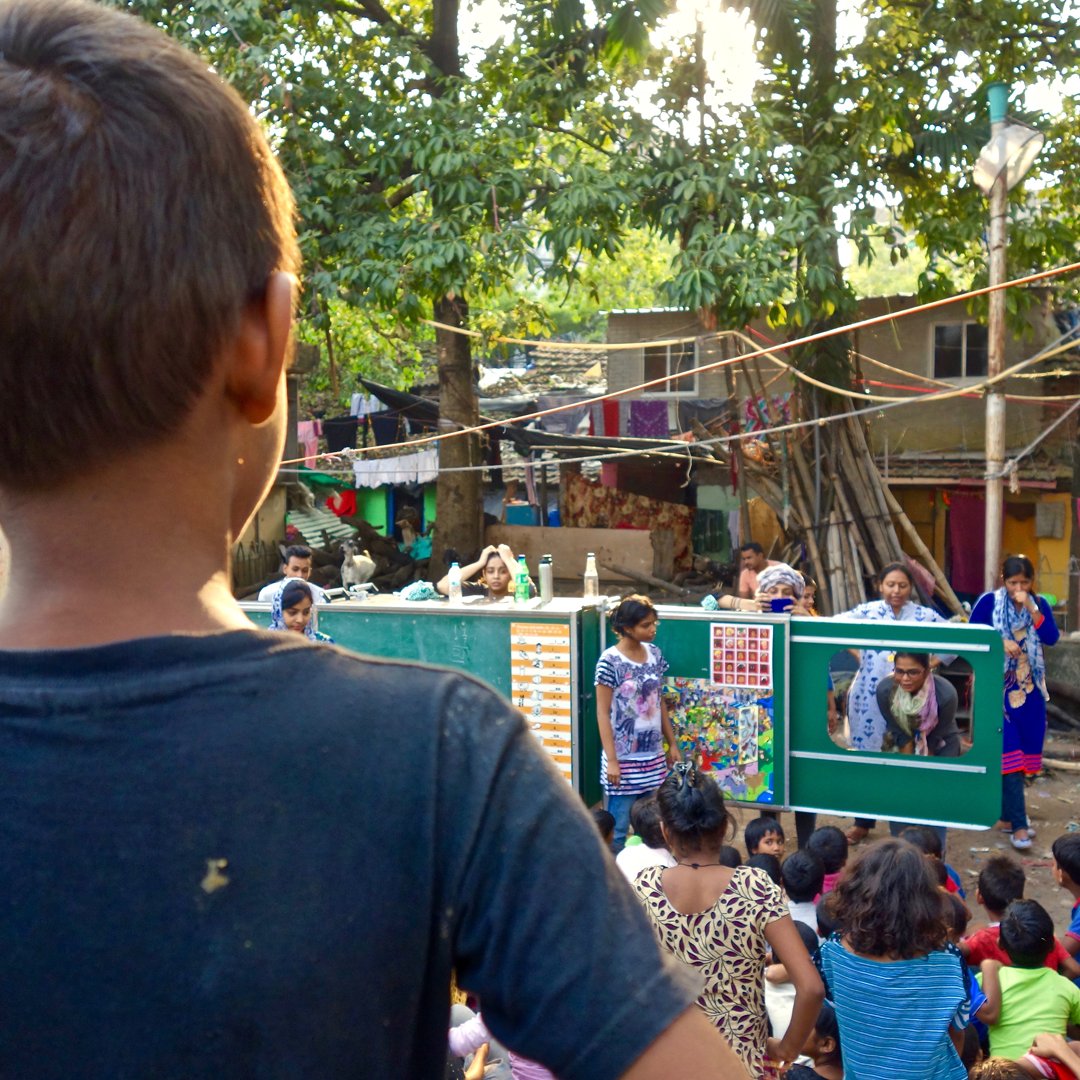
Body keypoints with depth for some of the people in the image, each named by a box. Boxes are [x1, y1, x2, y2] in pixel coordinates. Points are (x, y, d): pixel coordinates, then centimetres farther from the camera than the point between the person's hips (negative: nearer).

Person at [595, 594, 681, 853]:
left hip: (653, 756, 6)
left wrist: (672, 744, 13)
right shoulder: (610, 661, -14)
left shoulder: (654, 654, 4)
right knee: (618, 830, 2)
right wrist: (611, 760, -15)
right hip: (623, 759, -5)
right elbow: (602, 712, -12)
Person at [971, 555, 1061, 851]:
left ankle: (1007, 812, 23)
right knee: (1009, 752, -9)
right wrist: (999, 643, -21)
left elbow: (1051, 638, -11)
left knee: (1024, 749, 9)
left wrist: (1031, 608, -19)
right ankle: (1019, 824, -11)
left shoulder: (1039, 603, 3)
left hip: (1030, 689, 4)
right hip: (999, 687, -4)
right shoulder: (988, 602, -6)